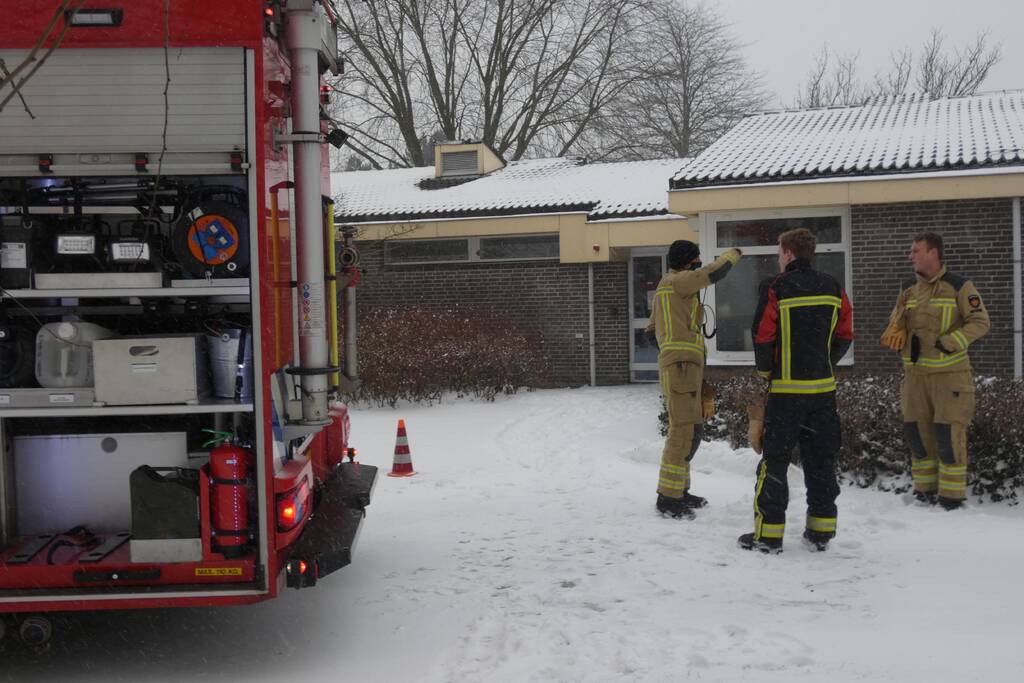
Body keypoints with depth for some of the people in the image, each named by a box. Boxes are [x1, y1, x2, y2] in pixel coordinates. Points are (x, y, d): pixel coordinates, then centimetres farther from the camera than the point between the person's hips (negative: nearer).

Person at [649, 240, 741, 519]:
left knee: (690, 432, 14)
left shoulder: (665, 289, 23)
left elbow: (653, 328, 27)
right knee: (682, 432, -11)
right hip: (681, 366, -11)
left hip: (688, 368, 11)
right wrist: (732, 254, 3)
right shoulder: (676, 281, -7)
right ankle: (667, 498, -10)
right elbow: (714, 273, -16)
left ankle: (679, 491, 21)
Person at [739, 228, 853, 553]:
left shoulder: (776, 288, -10)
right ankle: (821, 531, 17)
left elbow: (762, 337, -11)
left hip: (786, 389, -5)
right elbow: (845, 335, 10)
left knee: (775, 459, 2)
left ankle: (768, 533, 3)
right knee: (821, 459, 12)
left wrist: (765, 371, 6)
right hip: (824, 388, 5)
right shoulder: (832, 288, 6)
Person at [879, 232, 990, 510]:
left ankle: (952, 494, 6)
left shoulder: (959, 286, -6)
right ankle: (926, 489, 21)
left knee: (948, 433, -5)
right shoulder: (908, 288, 10)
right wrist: (897, 334, -2)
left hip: (949, 372, -5)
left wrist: (950, 342, -19)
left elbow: (980, 322, -6)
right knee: (916, 431, 7)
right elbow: (897, 320, 21)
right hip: (915, 372, 5)